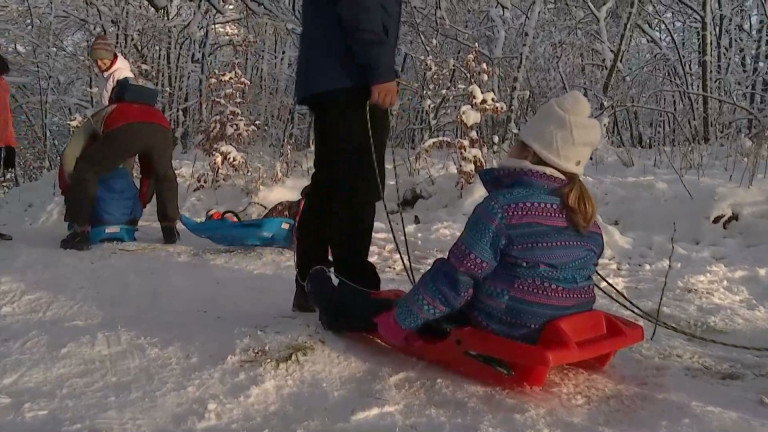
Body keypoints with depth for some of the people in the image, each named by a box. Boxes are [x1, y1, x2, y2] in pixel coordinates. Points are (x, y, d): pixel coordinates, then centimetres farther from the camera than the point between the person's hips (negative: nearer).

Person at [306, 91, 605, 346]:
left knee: (391, 313, 16)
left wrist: (399, 320, -8)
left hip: (499, 337, -8)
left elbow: (455, 279, -20)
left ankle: (337, 310, 40)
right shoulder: (585, 212, 1)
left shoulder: (503, 206, -22)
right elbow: (578, 272, 13)